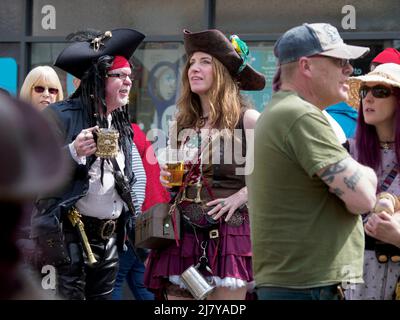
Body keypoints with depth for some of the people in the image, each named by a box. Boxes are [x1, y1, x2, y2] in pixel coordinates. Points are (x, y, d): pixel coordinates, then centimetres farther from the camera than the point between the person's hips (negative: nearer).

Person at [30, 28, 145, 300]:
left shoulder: (122, 126, 14)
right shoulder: (61, 116, -9)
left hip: (110, 236, 7)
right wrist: (72, 153, -27)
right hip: (69, 233, -7)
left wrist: (126, 221, 18)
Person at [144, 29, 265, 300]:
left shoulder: (247, 120, -3)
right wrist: (168, 179, 4)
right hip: (183, 235, 5)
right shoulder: (182, 125, 12)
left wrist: (242, 195, -12)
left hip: (228, 232, -5)